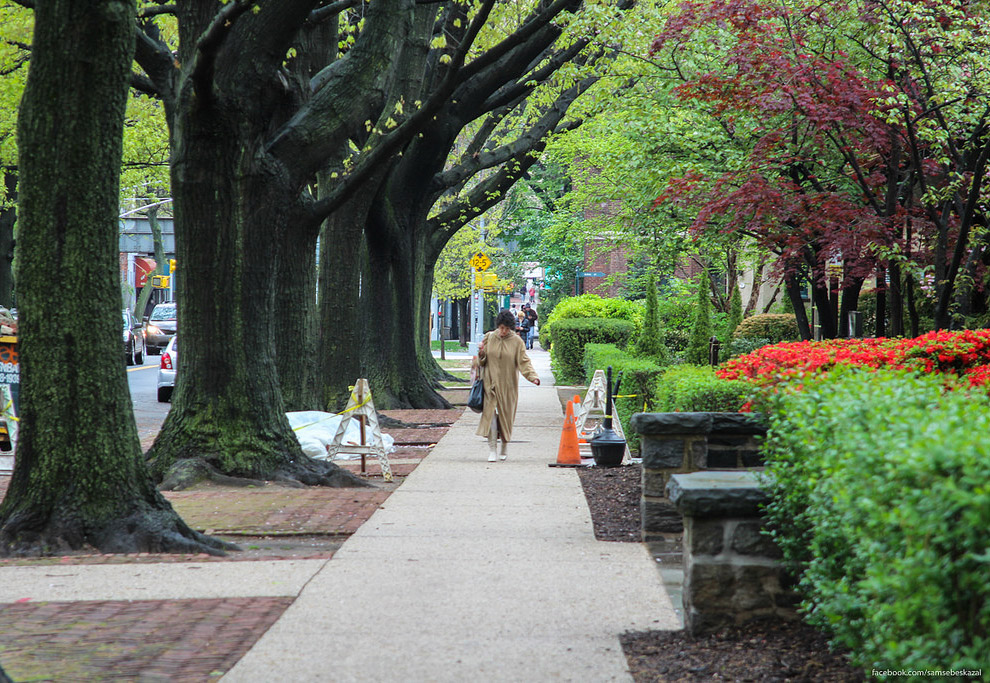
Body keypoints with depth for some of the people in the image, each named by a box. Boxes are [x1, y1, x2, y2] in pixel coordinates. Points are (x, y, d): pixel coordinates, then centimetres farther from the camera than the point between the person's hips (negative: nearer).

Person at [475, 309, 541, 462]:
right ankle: (492, 450, -10)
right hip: (490, 383, 1)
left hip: (507, 385, -1)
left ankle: (505, 447, 27)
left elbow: (524, 362, -5)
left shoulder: (517, 341, -1)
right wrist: (481, 353, -13)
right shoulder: (489, 338, 4)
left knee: (506, 415, 5)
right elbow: (482, 362, 9)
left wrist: (533, 376, -21)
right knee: (490, 413, -11)